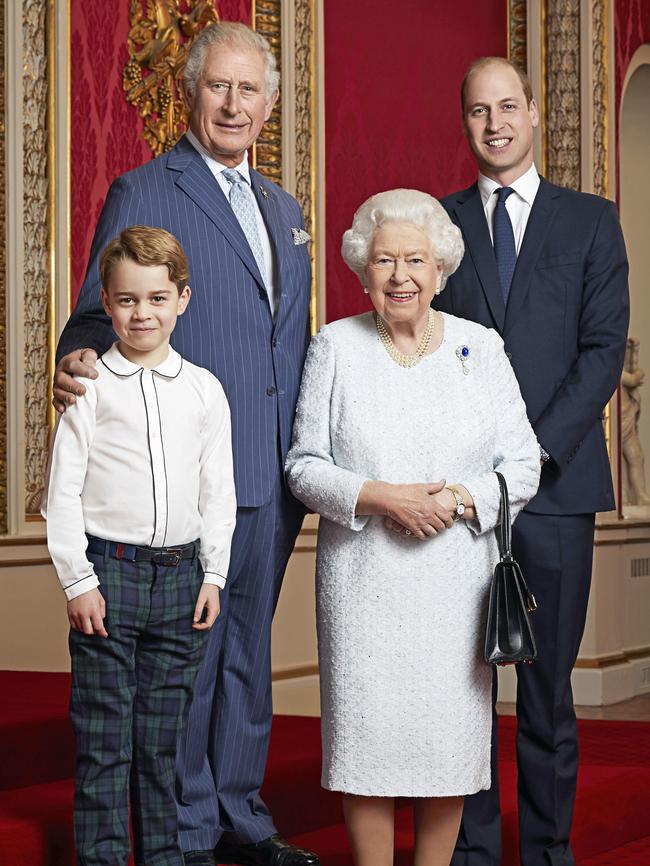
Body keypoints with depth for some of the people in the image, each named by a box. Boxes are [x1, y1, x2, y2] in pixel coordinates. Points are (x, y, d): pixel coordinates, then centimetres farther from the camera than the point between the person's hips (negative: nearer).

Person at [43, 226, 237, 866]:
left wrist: (213, 575, 6)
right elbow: (62, 491, -2)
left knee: (164, 739, 10)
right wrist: (77, 580, -6)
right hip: (108, 569, -3)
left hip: (181, 574, 3)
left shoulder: (203, 389, 7)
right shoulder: (90, 387, -2)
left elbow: (218, 492, 11)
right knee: (103, 738, 1)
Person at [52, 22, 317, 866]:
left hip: (274, 478, 7)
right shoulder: (142, 193, -4)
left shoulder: (284, 208, 17)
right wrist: (80, 361, -29)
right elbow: (102, 314, -7)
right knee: (187, 654, 1)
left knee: (249, 649, 15)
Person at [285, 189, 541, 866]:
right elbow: (304, 465, 2)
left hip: (456, 578, 1)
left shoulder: (481, 348, 5)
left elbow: (522, 465, 4)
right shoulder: (335, 347, 3)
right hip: (362, 578, -1)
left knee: (450, 732, 2)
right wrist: (379, 497, -14)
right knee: (366, 730, 0)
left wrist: (460, 500, -14)